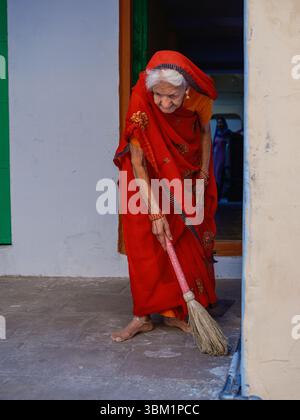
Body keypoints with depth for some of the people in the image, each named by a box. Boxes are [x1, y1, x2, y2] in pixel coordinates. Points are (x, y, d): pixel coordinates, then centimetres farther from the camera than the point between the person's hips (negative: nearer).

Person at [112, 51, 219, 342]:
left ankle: (175, 312, 17)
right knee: (145, 243, -3)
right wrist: (155, 214, -30)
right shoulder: (141, 106, -33)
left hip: (186, 175, 3)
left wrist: (203, 176, -6)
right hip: (148, 177, -2)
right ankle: (144, 315, 7)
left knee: (187, 242, 4)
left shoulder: (199, 99, -25)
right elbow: (137, 163, -28)